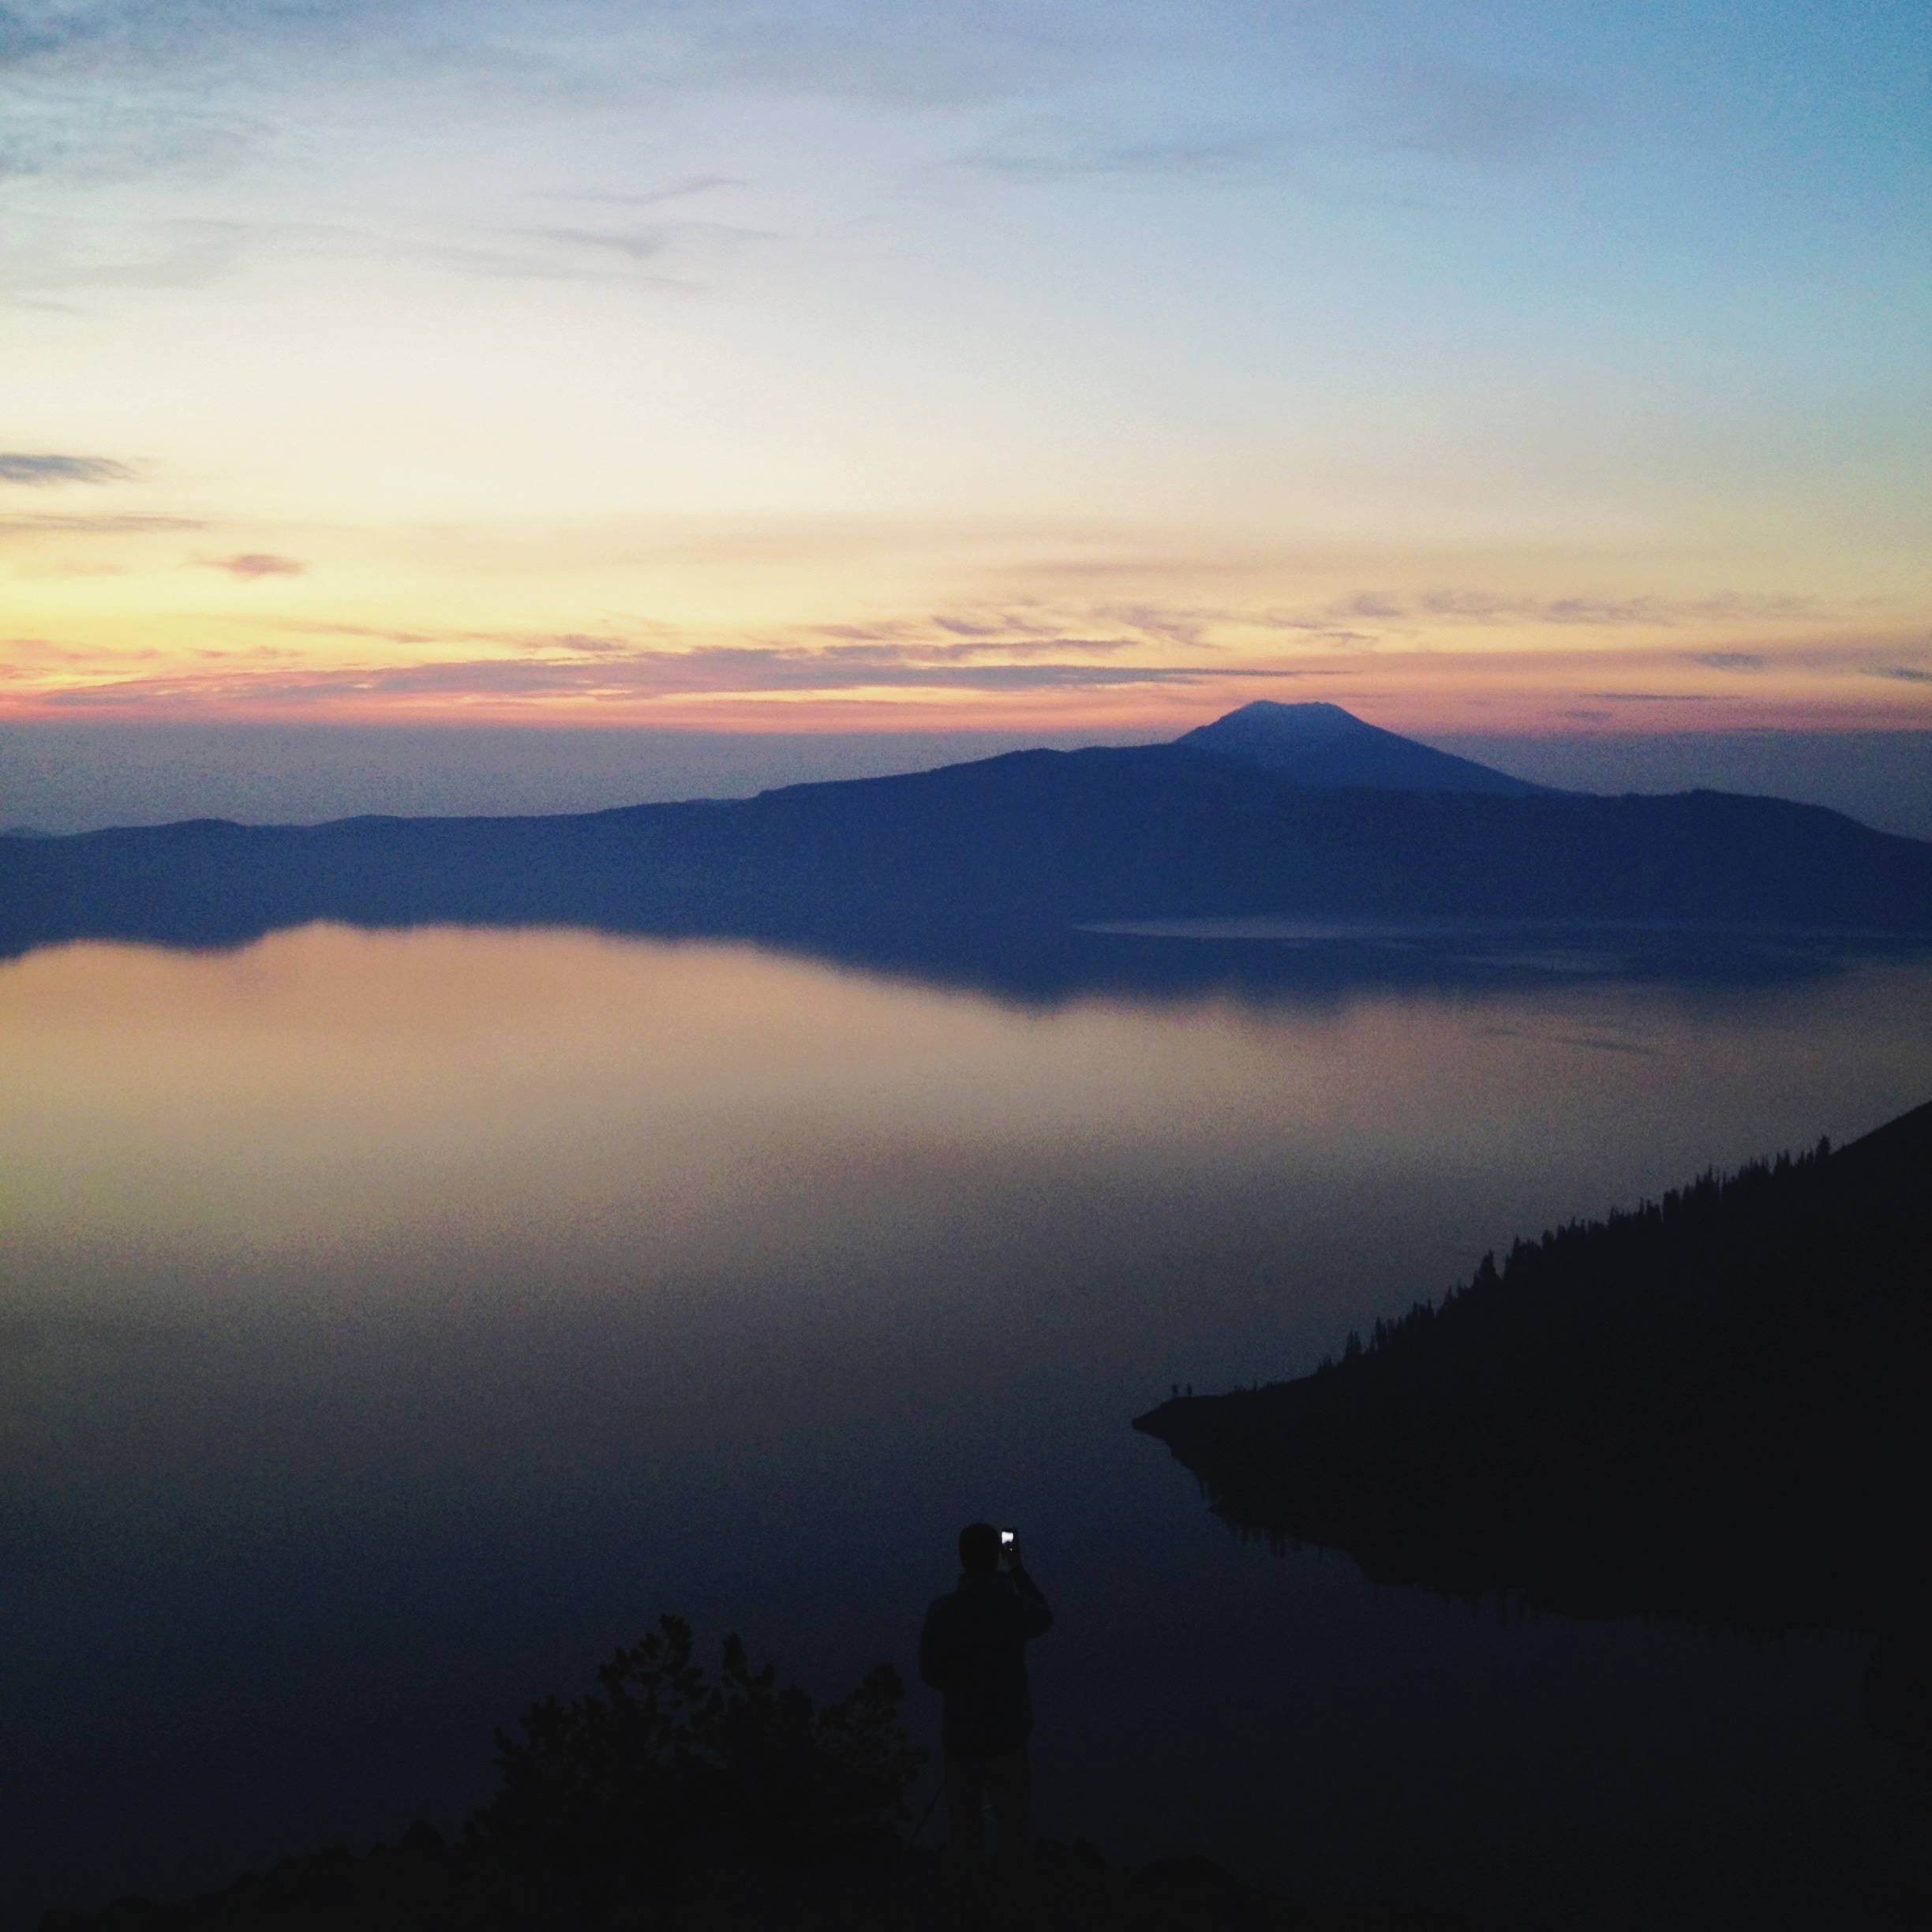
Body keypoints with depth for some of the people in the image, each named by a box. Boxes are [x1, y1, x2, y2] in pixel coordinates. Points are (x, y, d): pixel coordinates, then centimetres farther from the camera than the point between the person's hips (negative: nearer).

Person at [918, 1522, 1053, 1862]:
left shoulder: (941, 1612, -15)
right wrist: (1017, 1568, 14)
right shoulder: (1015, 1608, -18)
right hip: (1006, 1737, -2)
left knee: (964, 1829, 16)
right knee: (1012, 1829, 13)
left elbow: (930, 1673, -3)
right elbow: (1045, 1620, 7)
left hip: (959, 1736, 2)